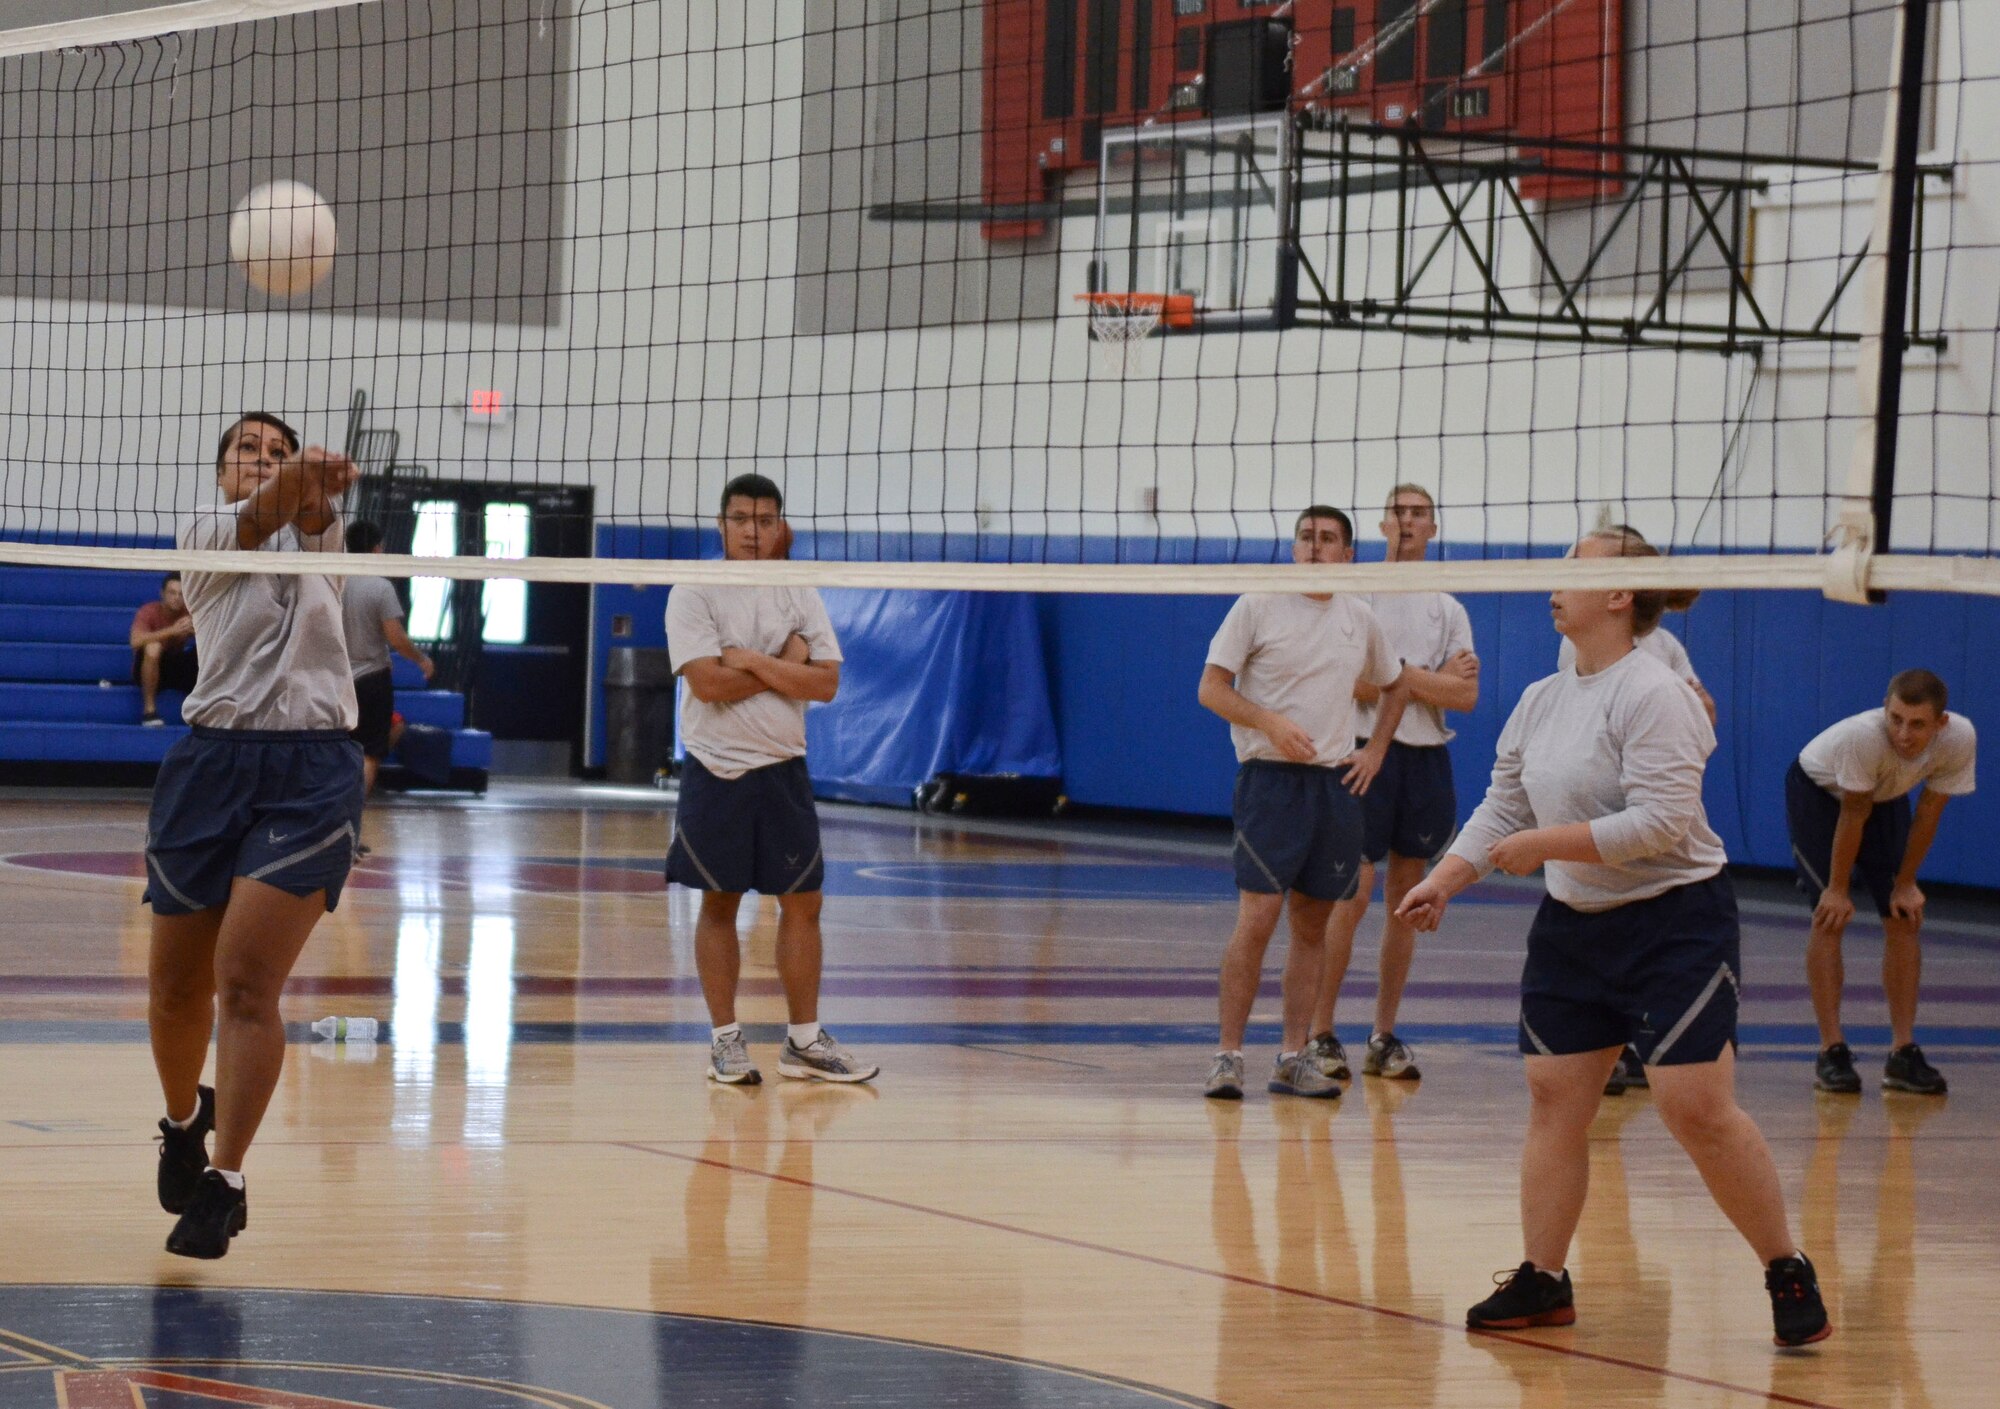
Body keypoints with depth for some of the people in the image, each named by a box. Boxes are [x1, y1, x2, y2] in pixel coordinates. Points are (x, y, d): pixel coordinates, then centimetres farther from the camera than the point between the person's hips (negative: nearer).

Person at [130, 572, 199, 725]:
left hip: (178, 670, 3)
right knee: (153, 646, -36)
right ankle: (149, 710, -27)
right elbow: (136, 641, -34)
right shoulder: (149, 612, -16)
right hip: (149, 672, -3)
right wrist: (172, 630, -41)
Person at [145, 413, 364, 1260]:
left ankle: (225, 1179, -10)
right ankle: (184, 1119, 38)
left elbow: (311, 515, -14)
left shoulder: (317, 536, 11)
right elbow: (256, 520, -16)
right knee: (176, 987, 8)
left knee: (245, 984, -13)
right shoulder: (206, 531, 7)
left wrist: (322, 483, -40)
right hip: (210, 767, 1)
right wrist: (291, 483, -41)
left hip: (311, 775, -1)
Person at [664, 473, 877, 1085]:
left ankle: (803, 1040, 11)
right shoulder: (694, 593, -5)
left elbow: (825, 683, -5)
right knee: (719, 904, 2)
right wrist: (785, 665, -9)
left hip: (783, 770, 3)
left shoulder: (799, 595, 6)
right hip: (716, 771, -3)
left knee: (802, 902, 3)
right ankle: (725, 1039, 9)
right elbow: (708, 683, -17)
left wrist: (750, 660, -13)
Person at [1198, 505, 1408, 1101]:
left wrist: (1375, 751, 14)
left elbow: (1394, 686, 27)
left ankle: (1293, 1057, 12)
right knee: (1257, 918, -12)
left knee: (1313, 925, 6)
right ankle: (1228, 1056, -6)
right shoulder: (1258, 606, -3)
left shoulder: (1360, 619, 11)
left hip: (1336, 783, 5)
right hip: (1270, 778, -5)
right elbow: (1211, 688, -5)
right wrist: (1273, 723, -19)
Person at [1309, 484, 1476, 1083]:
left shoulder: (1449, 610, 12)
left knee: (1406, 898, 6)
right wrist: (1433, 680, -8)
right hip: (1370, 751, -5)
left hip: (1427, 761, 5)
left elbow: (1467, 696, 1)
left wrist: (1397, 677, -10)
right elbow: (1353, 681, -12)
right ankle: (1321, 1032, -4)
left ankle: (1384, 1036, 12)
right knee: (1353, 894, -11)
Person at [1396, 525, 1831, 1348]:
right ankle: (1542, 1280, 12)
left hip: (1675, 922, -8)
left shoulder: (1653, 696, -16)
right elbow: (1502, 809, 14)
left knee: (1698, 1110, -12)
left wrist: (1547, 844, -21)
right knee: (1553, 1096, 4)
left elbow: (1659, 823, -24)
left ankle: (1789, 1275, 1)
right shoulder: (1540, 702, 9)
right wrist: (1446, 878, -1)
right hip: (1572, 925, 8)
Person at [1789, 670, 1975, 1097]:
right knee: (1830, 917, -13)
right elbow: (1853, 814, -30)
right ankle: (1831, 1052, -8)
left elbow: (1929, 810, -16)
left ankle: (1903, 1053, 2)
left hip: (1885, 796, 4)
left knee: (1903, 919, -3)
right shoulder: (1864, 736, -42)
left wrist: (1906, 884, -9)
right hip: (1817, 790, -4)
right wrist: (1838, 889, -19)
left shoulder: (1960, 739, -31)